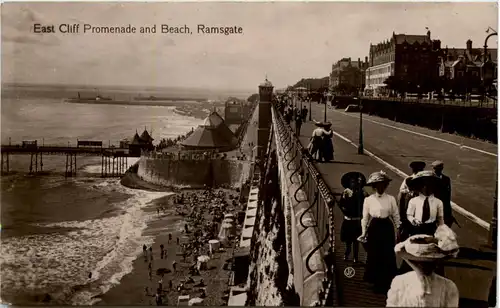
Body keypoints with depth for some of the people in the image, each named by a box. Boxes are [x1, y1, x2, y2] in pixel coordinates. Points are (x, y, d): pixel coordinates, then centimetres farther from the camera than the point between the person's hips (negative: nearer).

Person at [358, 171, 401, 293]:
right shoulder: (368, 200, -2)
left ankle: (387, 283, 20)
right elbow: (365, 218, 3)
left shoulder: (391, 199, 0)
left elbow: (396, 216, 4)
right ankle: (377, 283, 22)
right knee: (374, 256, 5)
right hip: (374, 229, 0)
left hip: (387, 228, 0)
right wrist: (364, 233, -1)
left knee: (388, 256, 2)